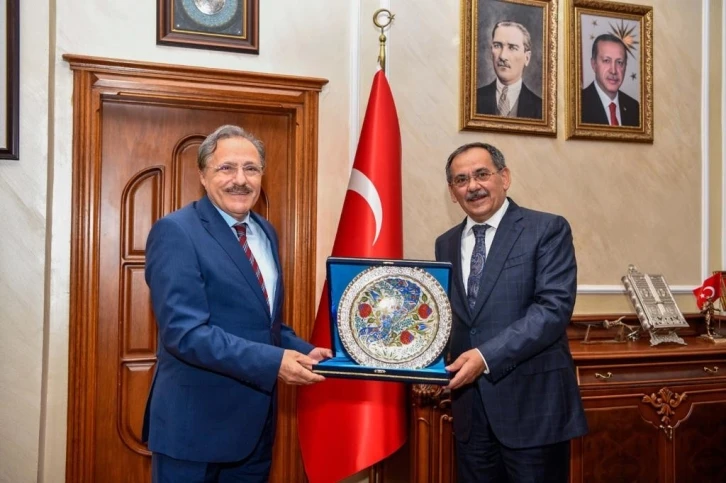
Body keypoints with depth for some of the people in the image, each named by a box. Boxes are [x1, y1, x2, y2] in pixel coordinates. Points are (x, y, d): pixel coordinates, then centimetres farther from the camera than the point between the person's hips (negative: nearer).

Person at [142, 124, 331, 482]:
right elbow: (185, 332, -24)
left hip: (255, 419, 7)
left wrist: (304, 351, -1)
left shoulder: (265, 232, 9)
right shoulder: (176, 232, -15)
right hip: (196, 420, -7)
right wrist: (272, 362, -26)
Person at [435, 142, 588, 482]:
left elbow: (554, 308, -15)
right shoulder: (446, 244, 12)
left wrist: (486, 356, -21)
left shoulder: (547, 229, -5)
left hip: (532, 404, -4)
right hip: (470, 407, 5)